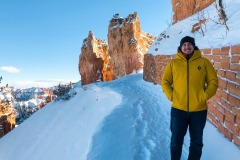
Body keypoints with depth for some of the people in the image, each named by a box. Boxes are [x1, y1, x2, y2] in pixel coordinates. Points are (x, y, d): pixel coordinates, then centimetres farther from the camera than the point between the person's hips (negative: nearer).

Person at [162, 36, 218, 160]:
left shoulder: (204, 62, 1)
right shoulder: (173, 63, 2)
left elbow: (213, 81, 2)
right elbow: (165, 82, 4)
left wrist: (204, 96, -10)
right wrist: (171, 96, -9)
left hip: (199, 110, 0)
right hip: (178, 109, 0)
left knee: (197, 142, 16)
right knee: (176, 141, 12)